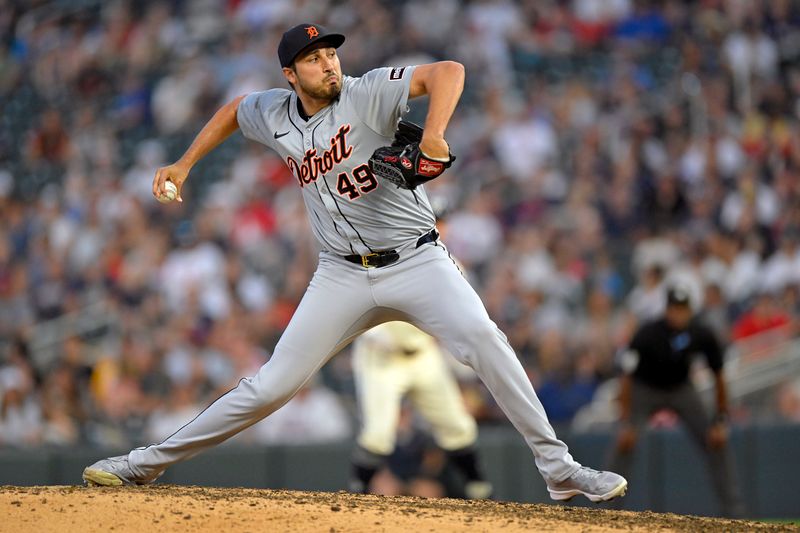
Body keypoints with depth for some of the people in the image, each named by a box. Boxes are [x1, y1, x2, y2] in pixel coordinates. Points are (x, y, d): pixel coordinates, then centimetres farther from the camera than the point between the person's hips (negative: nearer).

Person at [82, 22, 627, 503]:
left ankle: (558, 468, -23)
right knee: (272, 385, -1)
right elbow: (233, 110, 28)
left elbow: (448, 71, -24)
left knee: (481, 337, -28)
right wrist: (185, 163, 19)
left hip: (416, 261, -3)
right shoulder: (275, 115, 4)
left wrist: (433, 137, -38)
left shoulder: (368, 93, -11)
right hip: (343, 276, 3)